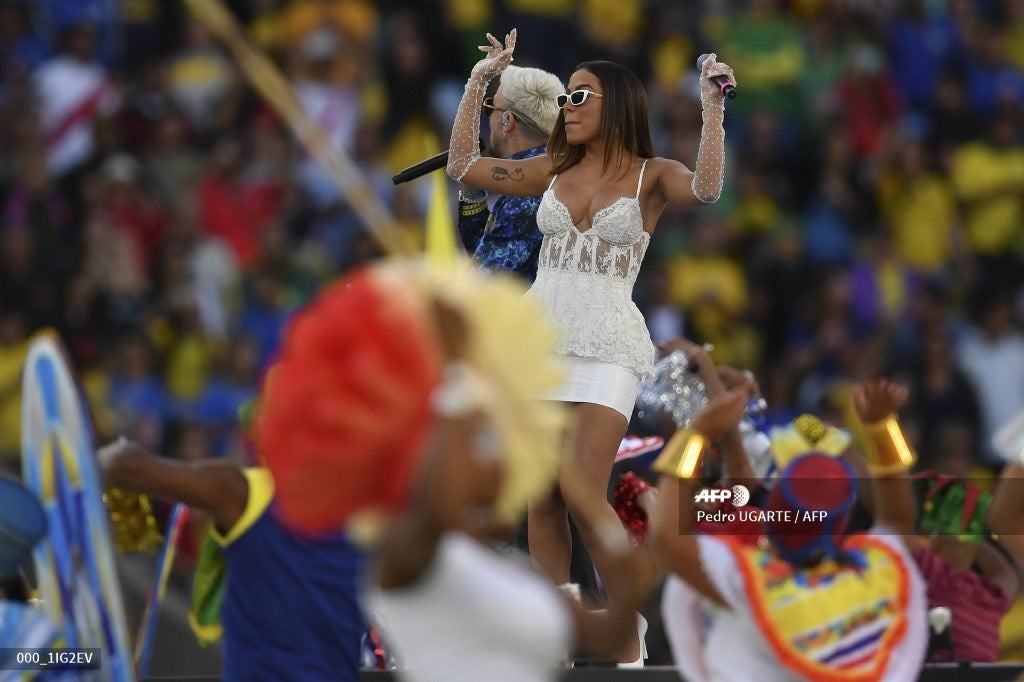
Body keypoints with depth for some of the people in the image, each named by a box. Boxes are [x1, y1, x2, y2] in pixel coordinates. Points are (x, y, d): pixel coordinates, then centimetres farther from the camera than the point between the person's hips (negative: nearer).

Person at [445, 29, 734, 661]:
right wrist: (478, 84, 14)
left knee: (582, 493, -16)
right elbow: (463, 164, 16)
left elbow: (705, 187, -20)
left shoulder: (651, 176, 0)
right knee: (542, 497, 2)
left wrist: (713, 109, -25)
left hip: (608, 347, -5)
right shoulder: (553, 172, 12)